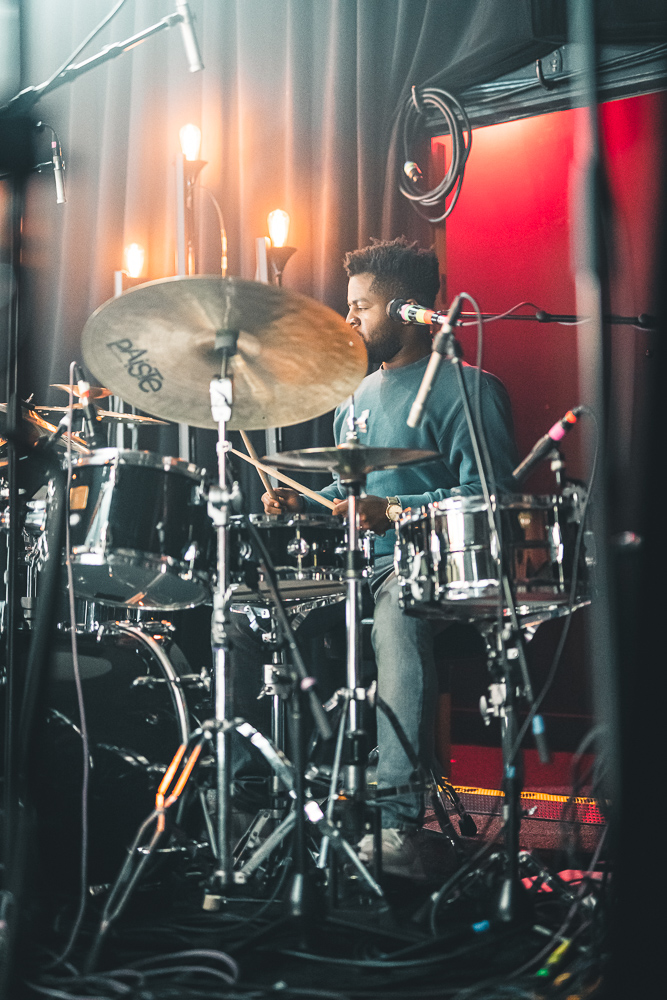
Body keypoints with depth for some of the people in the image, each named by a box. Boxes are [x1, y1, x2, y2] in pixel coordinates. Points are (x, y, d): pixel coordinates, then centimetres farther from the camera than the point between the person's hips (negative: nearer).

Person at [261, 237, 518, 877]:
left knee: (398, 623, -40)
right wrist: (303, 501, 12)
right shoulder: (360, 396, 23)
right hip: (354, 561, 8)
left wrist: (395, 511, -22)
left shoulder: (463, 387, -3)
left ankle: (397, 823, -41)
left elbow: (490, 495, -13)